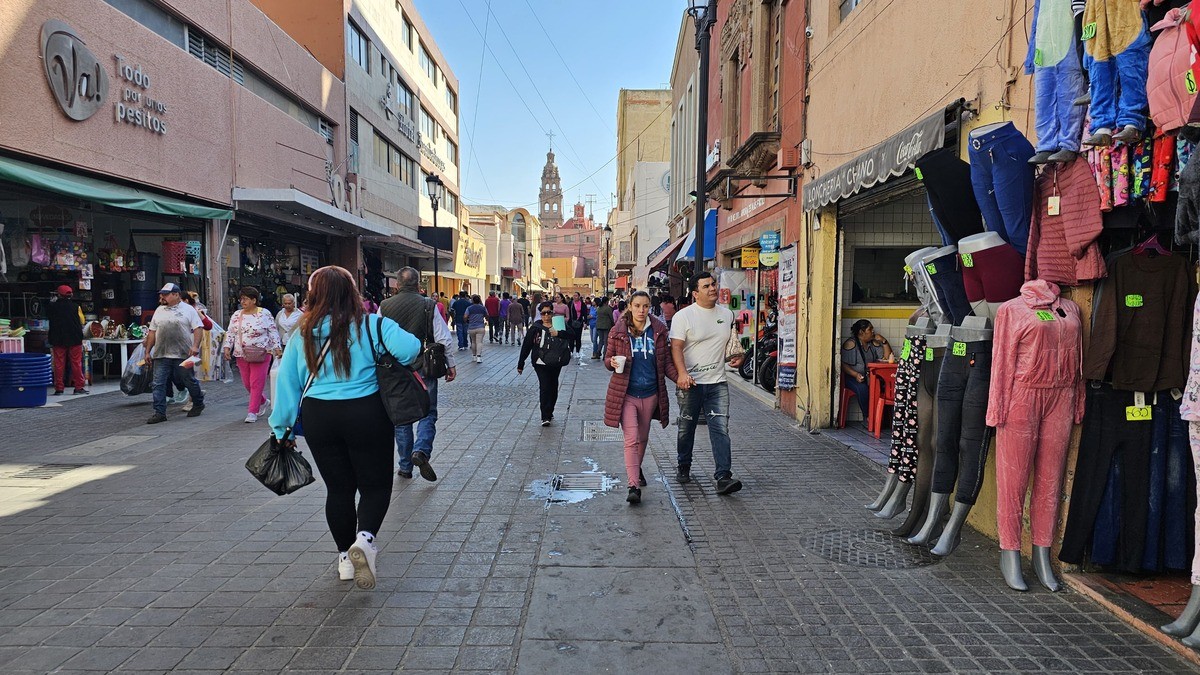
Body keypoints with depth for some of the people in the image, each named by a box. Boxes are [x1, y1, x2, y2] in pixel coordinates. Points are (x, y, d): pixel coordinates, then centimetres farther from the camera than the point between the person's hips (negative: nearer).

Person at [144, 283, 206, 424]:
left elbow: (198, 328, -7)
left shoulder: (188, 309, 0)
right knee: (158, 383, -1)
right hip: (161, 355, 4)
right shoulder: (159, 311, 13)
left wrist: (195, 346, -20)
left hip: (183, 354, -4)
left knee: (189, 381, 9)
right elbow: (152, 332, 15)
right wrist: (148, 351, 12)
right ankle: (159, 413, 3)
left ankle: (198, 404, 30)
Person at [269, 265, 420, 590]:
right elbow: (409, 348, -23)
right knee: (375, 484, 9)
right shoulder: (371, 326, -9)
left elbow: (287, 382, 5)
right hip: (366, 415, -3)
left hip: (318, 418, 4)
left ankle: (346, 558, 24)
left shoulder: (303, 335, 2)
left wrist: (283, 428, 13)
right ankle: (365, 537, -16)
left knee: (338, 488, 15)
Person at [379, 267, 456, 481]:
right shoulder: (428, 305, -6)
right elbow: (443, 339, -7)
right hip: (424, 369, -2)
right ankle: (421, 451, -14)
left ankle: (405, 466, 18)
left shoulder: (384, 306, -1)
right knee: (427, 413, 9)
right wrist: (450, 364, 4)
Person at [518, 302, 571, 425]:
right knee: (544, 387, -11)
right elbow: (526, 346, 2)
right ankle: (545, 417, -10)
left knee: (553, 387, 12)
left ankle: (550, 412, 28)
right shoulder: (535, 328, 0)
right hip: (541, 363, -3)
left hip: (556, 363, 3)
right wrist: (520, 364, 3)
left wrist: (558, 334, -29)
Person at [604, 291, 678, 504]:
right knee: (631, 439, -11)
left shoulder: (658, 330, 0)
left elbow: (666, 361, 3)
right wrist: (612, 363, -19)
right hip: (626, 394, -3)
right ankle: (634, 486, -11)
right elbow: (608, 360, 5)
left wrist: (679, 377, -13)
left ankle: (637, 468, 44)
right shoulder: (618, 332, -4)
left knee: (643, 438, 19)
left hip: (650, 394, 3)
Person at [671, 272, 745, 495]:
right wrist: (682, 373, -28)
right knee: (686, 428, 12)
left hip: (717, 383, 3)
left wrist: (737, 356, 5)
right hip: (691, 383, -3)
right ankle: (684, 467, 33)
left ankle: (723, 477, -10)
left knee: (721, 429, -8)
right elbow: (676, 347, -13)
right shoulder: (683, 316, -6)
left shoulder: (727, 315, 9)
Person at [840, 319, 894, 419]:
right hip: (852, 377, -5)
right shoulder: (851, 343, -5)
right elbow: (844, 364, -11)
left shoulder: (873, 343, 15)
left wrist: (884, 341, 3)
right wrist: (856, 375, -26)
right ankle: (867, 418, -22)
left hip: (869, 377, 5)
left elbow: (887, 357, 12)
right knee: (862, 388, -37)